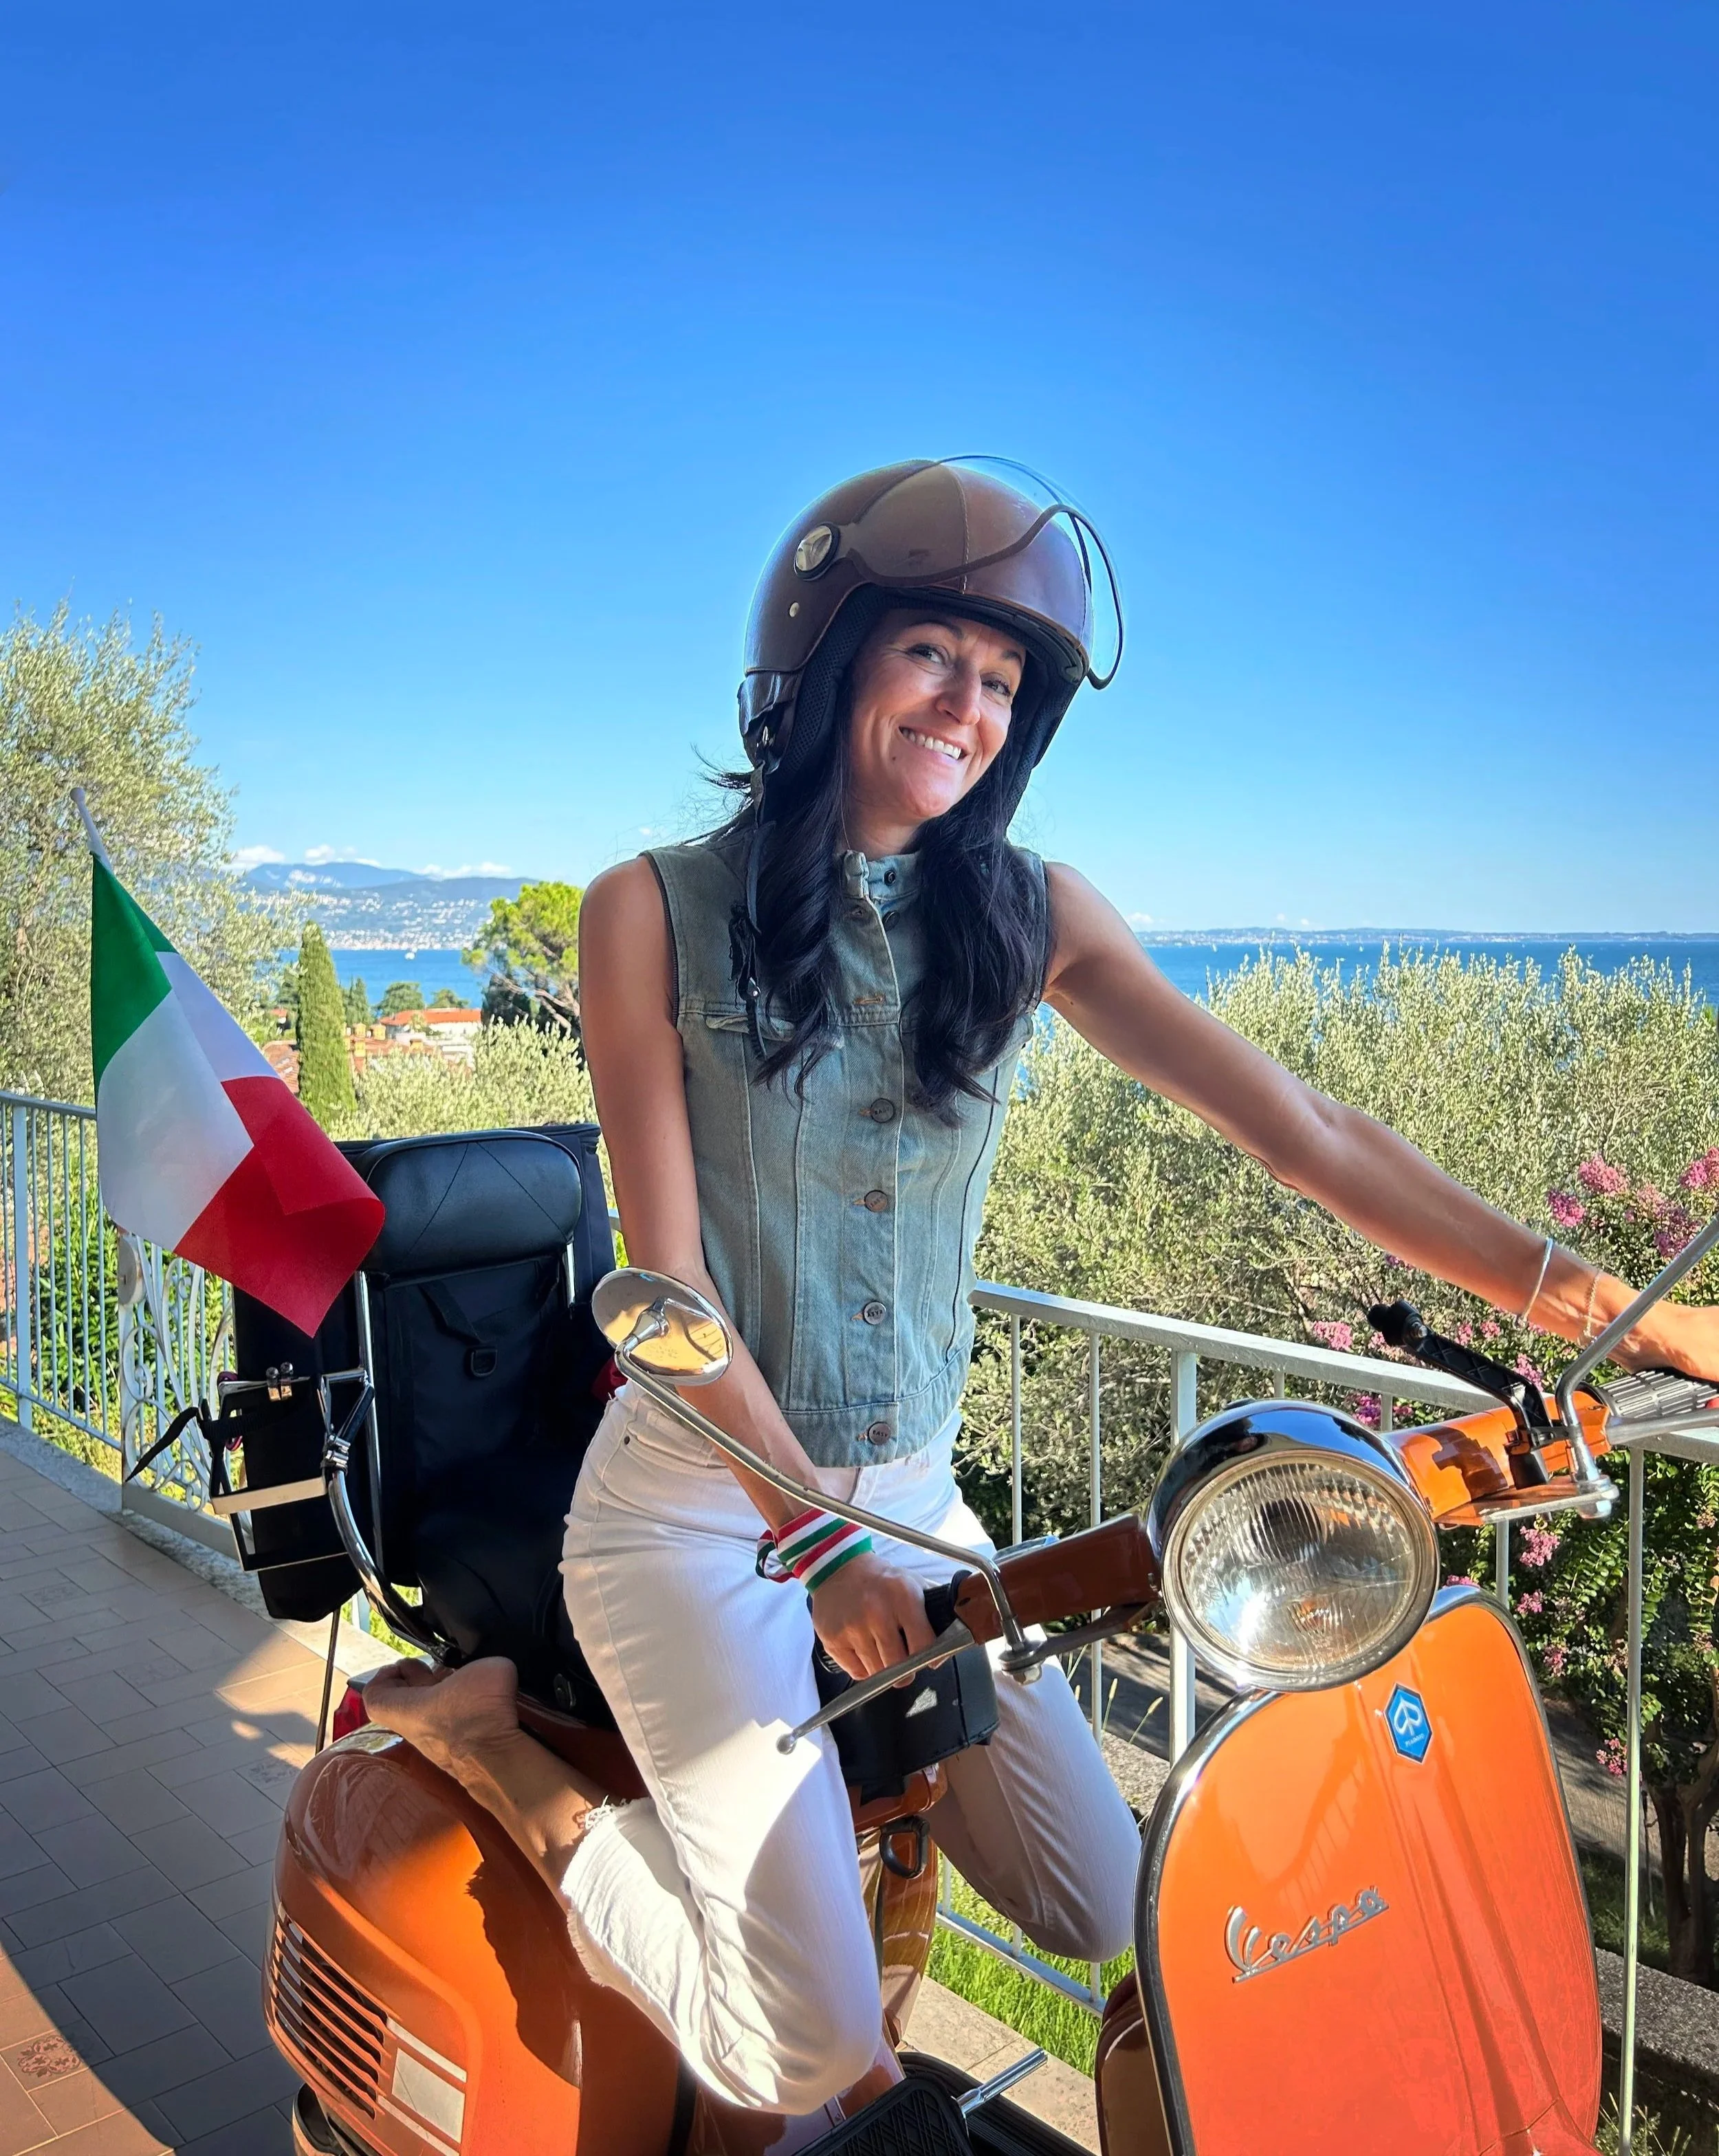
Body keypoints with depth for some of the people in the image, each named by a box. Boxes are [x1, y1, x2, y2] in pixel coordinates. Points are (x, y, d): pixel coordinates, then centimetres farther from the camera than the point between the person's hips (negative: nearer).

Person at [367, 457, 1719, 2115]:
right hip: (704, 1507, -4)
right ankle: (492, 1735, 11)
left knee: (1108, 1918, 8)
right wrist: (815, 1541, -25)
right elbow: (669, 1277, -15)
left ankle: (845, 1750, 29)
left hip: (911, 1493, 5)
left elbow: (1304, 1133, -8)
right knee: (813, 2057, -7)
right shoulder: (660, 909, -11)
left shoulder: (1031, 915, -1)